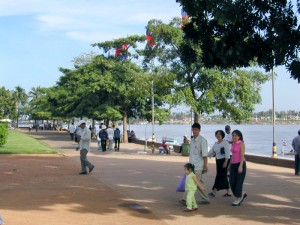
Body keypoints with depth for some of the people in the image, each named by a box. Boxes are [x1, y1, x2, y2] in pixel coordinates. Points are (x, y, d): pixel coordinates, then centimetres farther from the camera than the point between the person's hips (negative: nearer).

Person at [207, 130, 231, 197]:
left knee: (220, 176, -8)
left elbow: (227, 153, -14)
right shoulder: (215, 144, 14)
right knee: (223, 176, 10)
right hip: (218, 161, 8)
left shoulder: (225, 143, -8)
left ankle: (214, 192, -9)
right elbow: (211, 152, 16)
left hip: (224, 160, -8)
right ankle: (228, 192, 18)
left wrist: (225, 162, -21)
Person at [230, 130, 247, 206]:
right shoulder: (233, 144, 13)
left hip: (240, 164, -7)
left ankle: (238, 198, 6)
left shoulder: (241, 144, -9)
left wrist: (240, 166, -21)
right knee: (232, 182, 3)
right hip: (233, 164, 7)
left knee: (239, 182, -3)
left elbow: (242, 155, -14)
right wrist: (230, 165, 18)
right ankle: (242, 194, 21)